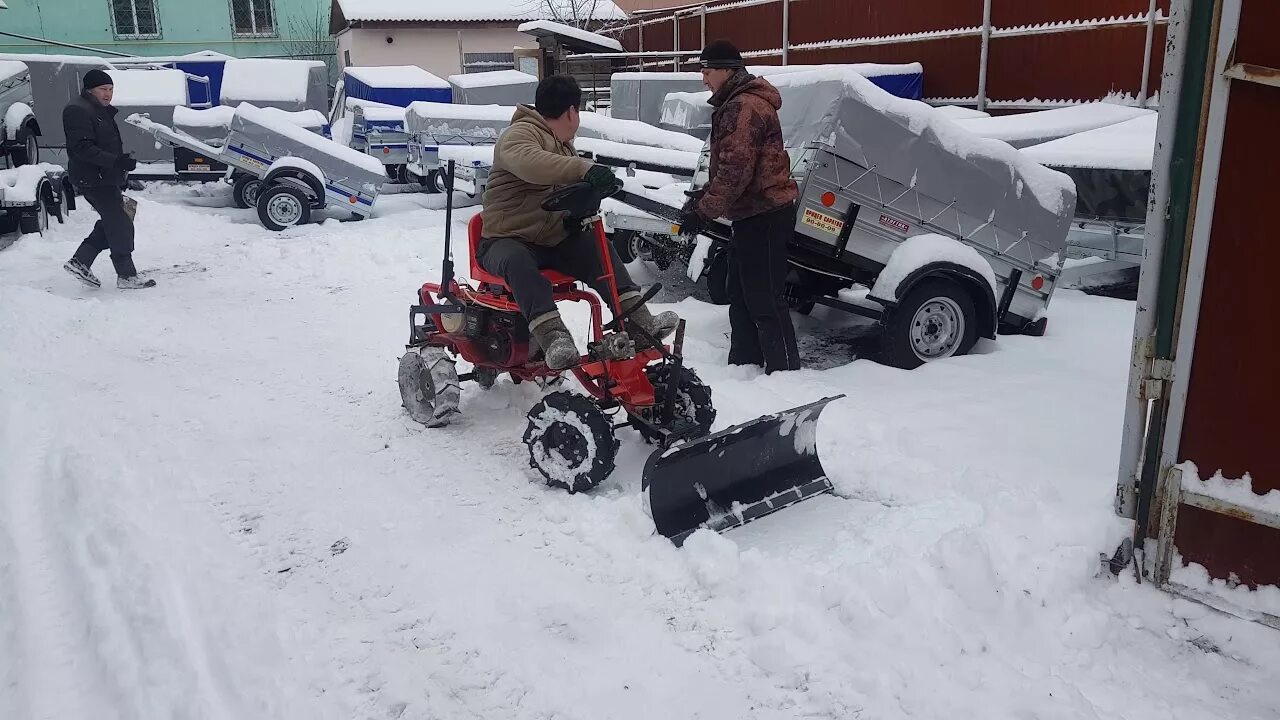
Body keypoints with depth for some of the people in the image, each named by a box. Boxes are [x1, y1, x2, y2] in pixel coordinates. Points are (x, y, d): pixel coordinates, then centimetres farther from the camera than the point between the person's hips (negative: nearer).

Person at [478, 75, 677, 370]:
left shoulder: (562, 146, 21)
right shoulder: (520, 133, -10)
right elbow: (527, 161, -34)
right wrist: (584, 168, -46)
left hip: (553, 240, 8)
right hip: (507, 240, -8)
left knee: (599, 248, -12)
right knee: (518, 262, -38)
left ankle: (638, 320, -18)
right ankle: (553, 337, -52)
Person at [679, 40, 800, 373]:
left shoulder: (744, 107, -17)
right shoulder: (734, 104, 17)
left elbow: (735, 169, -24)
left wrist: (704, 210, -20)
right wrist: (704, 195, 13)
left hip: (764, 214, -11)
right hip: (753, 212, 11)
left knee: (764, 299, -8)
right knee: (740, 295, 17)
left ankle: (785, 370, -1)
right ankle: (744, 362, 27)